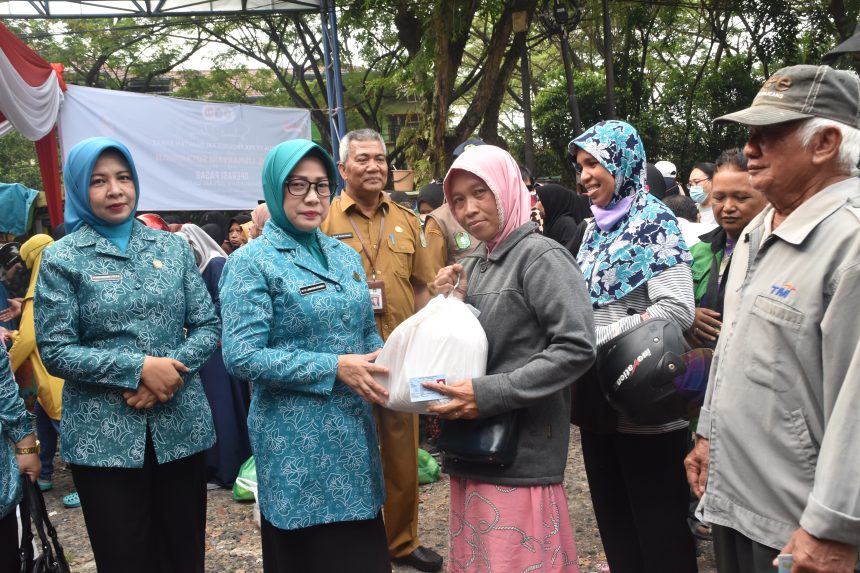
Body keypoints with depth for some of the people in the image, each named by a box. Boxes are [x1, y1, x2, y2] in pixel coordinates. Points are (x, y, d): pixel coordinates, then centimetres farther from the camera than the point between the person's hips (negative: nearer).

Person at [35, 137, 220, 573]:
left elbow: (207, 326, 6)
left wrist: (171, 370, -12)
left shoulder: (172, 247, 8)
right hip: (103, 436, -2)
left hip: (181, 425, 3)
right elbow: (55, 350, -7)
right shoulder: (62, 258, -1)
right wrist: (139, 367, -17)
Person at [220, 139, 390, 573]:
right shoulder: (252, 262, -10)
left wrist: (383, 363, -6)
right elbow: (242, 355, -17)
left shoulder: (345, 256, 9)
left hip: (353, 429, 6)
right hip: (296, 439, -6)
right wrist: (334, 368, -20)